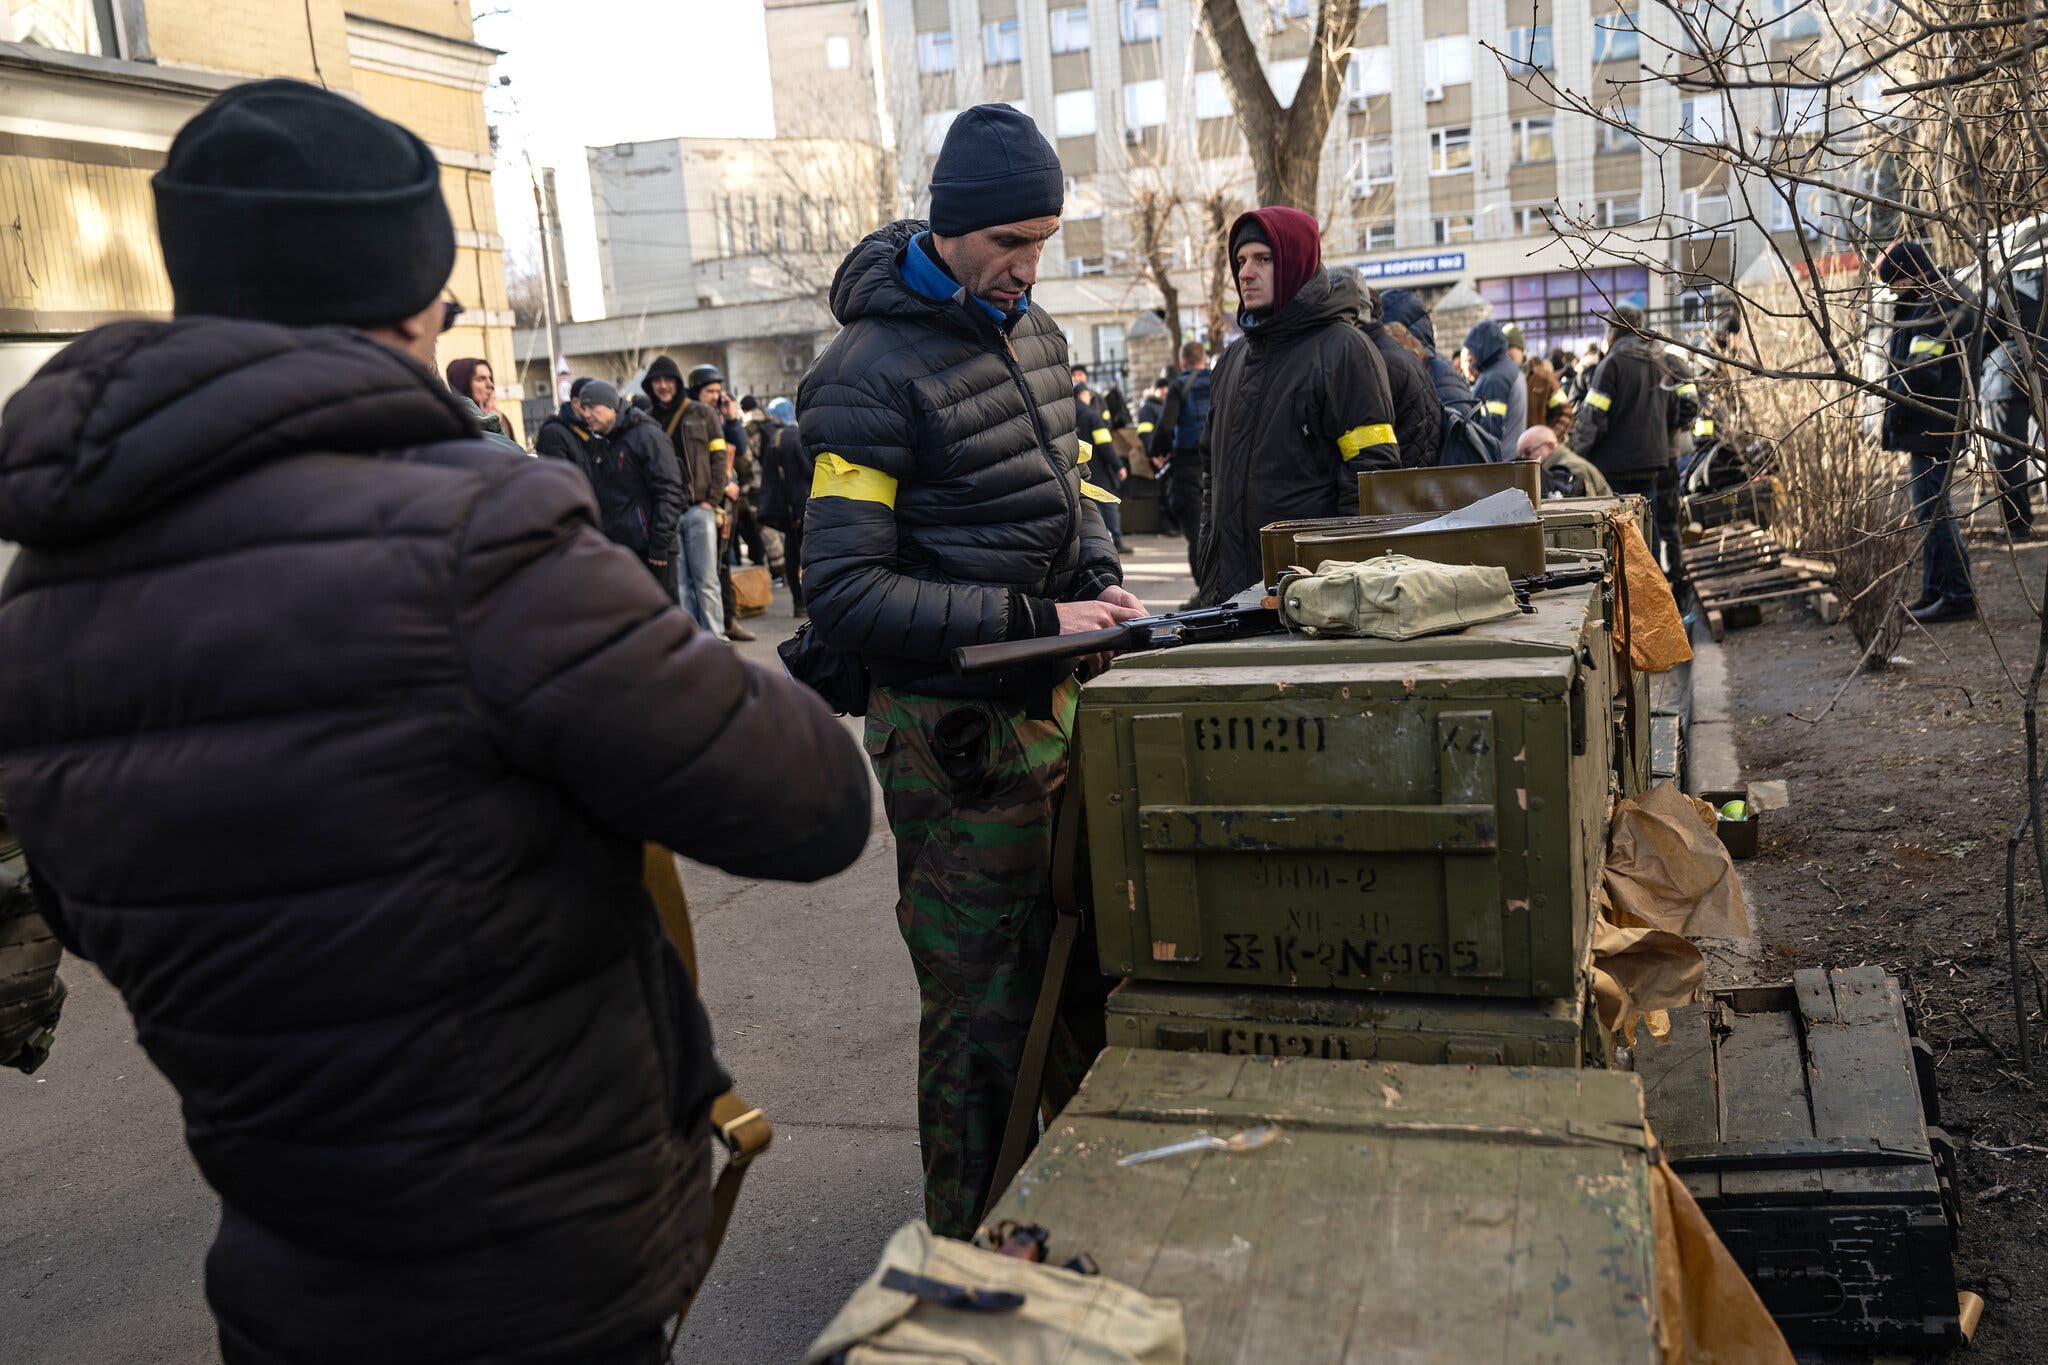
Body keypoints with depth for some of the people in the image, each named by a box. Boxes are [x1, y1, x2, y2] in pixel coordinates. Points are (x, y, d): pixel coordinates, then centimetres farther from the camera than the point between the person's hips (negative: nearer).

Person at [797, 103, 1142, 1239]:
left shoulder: (1032, 332, 11)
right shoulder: (874, 373, -16)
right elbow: (844, 593, -21)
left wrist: (1102, 588, 4)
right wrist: (1031, 622, -22)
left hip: (1055, 707, 8)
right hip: (959, 736, -8)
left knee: (1082, 969, 19)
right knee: (983, 1014, 3)